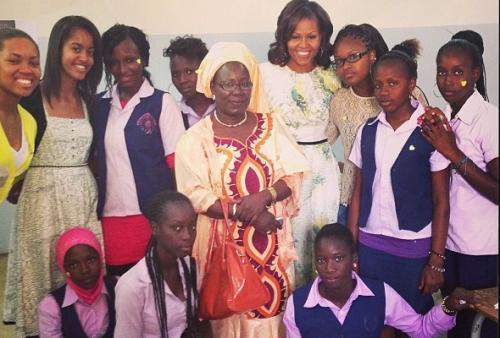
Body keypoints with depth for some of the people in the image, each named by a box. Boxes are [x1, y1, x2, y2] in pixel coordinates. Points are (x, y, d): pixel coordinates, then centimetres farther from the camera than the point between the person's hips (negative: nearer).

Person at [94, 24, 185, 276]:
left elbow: (177, 163, -4)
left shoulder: (162, 102, -2)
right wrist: (94, 212, 8)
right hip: (109, 218, 3)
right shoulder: (99, 104, 9)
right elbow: (95, 161, 13)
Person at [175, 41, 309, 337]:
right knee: (231, 312, 9)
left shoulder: (270, 125, 4)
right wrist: (242, 212, -20)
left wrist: (264, 197, -19)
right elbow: (195, 196, -12)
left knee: (274, 308, 12)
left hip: (272, 240, 3)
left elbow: (292, 176, -1)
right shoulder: (196, 137, -5)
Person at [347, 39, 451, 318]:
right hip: (370, 244, 3)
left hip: (415, 247, -3)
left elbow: (441, 201, -5)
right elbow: (358, 192, 7)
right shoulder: (367, 131, 4)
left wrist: (436, 261, -7)